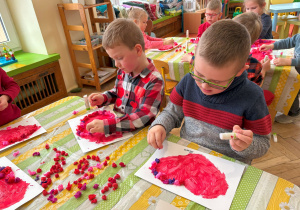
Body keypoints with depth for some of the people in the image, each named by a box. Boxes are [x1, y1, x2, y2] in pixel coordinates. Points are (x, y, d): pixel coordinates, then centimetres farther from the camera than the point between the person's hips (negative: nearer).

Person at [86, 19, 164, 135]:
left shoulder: (154, 81, -19)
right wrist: (103, 98, 1)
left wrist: (107, 126, -31)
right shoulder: (122, 71, 3)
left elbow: (143, 117, -24)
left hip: (138, 134, -6)